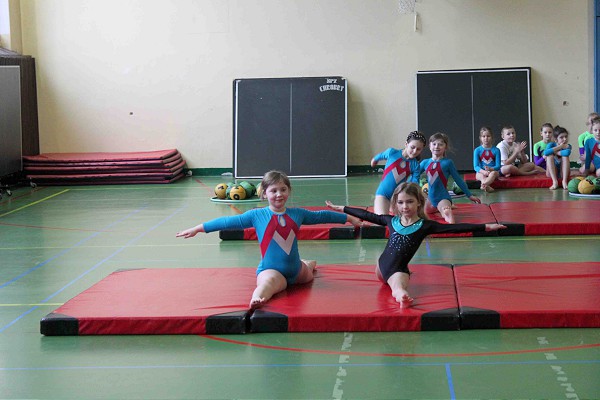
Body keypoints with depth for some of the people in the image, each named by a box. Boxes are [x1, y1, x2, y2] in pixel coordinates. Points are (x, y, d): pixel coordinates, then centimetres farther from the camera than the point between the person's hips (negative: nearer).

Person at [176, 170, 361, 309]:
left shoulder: (297, 214, 3)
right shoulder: (257, 216, -5)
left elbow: (321, 216, 16)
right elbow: (228, 222, -2)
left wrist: (350, 218, 26)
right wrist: (197, 229, -3)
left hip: (295, 270, 6)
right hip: (271, 270, -6)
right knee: (268, 282, -40)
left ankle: (308, 263, 69)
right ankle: (256, 300, -72)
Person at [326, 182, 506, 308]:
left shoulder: (425, 225, -6)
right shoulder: (391, 220, 5)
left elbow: (455, 228, -11)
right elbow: (368, 215, 16)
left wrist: (486, 227, -17)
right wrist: (342, 209, 24)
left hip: (399, 268, -10)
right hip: (383, 264, 10)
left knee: (398, 285, -35)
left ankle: (400, 293, -64)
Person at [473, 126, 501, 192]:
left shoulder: (496, 150, 4)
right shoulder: (477, 150, 3)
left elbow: (498, 166, -2)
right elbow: (475, 166, -4)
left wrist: (490, 169, -24)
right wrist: (483, 171, -25)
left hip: (493, 171, -1)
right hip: (481, 172, 1)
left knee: (494, 173, -37)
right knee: (481, 175, -36)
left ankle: (483, 185, -61)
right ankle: (487, 186, -59)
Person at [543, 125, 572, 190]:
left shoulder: (568, 146, -8)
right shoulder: (551, 144, -9)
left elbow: (567, 152, -34)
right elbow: (546, 152, -32)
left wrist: (554, 152, -23)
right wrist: (559, 147, -26)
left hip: (563, 172, 0)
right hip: (552, 172, 0)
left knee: (565, 156, -22)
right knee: (550, 155, -23)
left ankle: (565, 181, -28)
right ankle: (555, 182, -31)